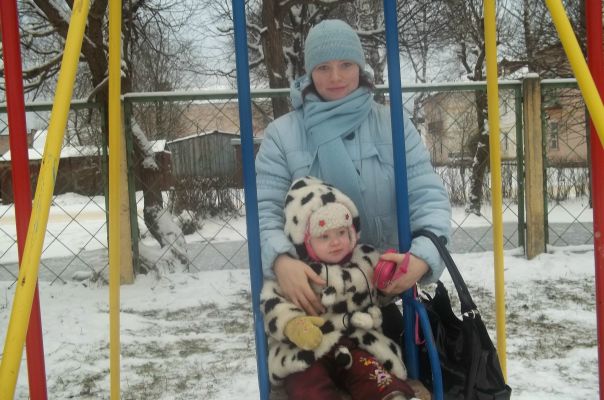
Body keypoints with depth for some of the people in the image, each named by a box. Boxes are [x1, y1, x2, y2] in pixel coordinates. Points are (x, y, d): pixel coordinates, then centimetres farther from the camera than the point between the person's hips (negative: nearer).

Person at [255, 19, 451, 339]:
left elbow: (428, 196, -7)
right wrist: (281, 260, -32)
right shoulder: (282, 134, -5)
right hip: (313, 288, 0)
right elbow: (264, 210, -11)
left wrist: (423, 255, -27)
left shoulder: (392, 126, -2)